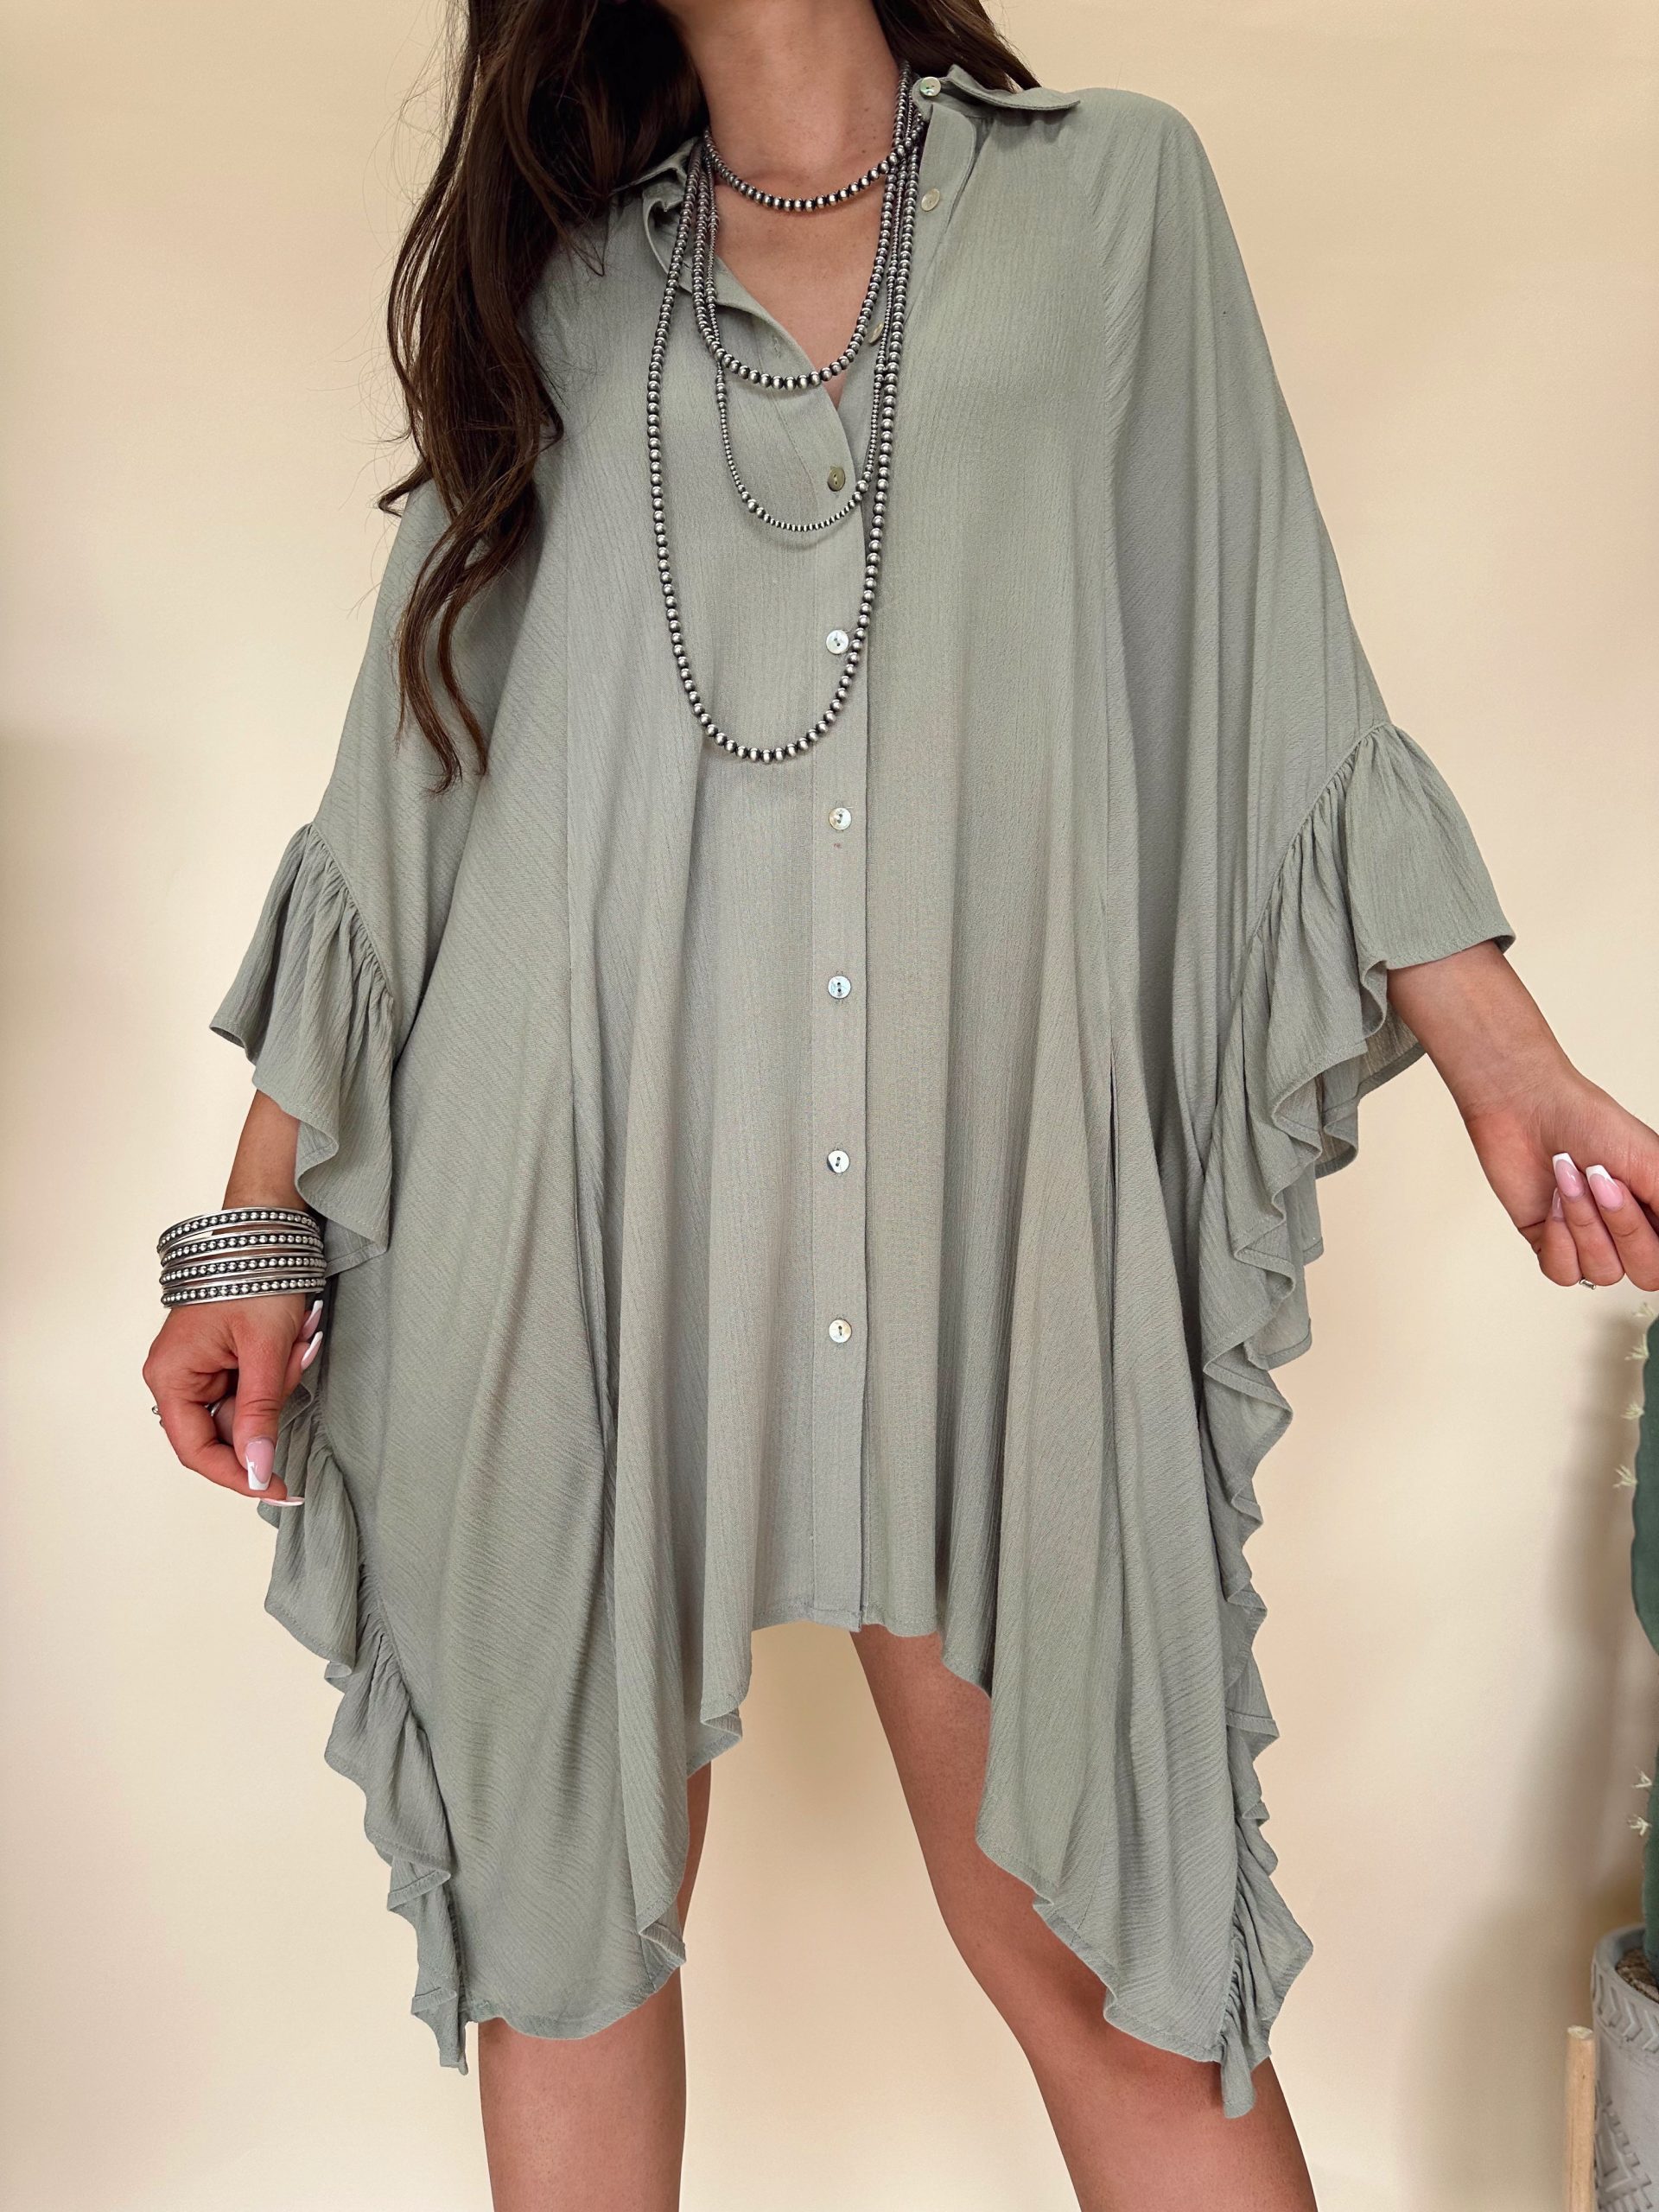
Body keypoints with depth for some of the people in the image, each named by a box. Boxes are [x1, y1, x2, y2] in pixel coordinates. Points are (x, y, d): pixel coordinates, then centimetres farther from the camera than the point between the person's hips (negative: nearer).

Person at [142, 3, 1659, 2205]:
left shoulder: (1117, 189, 15)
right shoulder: (551, 276, 17)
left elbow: (1281, 686, 10)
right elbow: (405, 774, 11)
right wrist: (263, 1217, 7)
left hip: (976, 1198, -1)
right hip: (579, 1199, 2)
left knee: (1086, 1935, 2)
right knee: (566, 1892, 10)